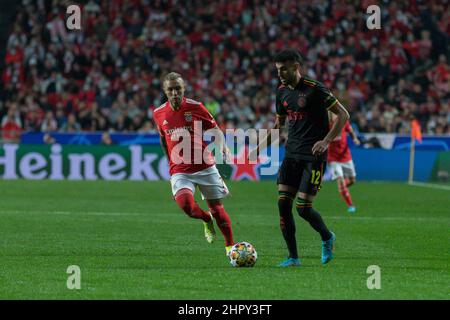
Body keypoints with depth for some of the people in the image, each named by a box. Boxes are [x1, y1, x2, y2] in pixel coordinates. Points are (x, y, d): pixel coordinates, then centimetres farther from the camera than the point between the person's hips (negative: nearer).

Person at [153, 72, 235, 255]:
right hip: (179, 171, 1)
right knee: (185, 204, -24)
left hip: (205, 167, -1)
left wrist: (222, 148, -14)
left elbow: (215, 130, 2)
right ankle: (206, 220, 9)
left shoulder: (195, 107, -5)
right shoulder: (159, 114, 1)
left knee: (216, 207, 3)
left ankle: (230, 245, 22)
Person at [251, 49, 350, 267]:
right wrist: (260, 146, 12)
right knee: (283, 204, -5)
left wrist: (326, 141, -20)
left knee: (303, 208, -10)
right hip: (292, 154, 7)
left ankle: (327, 238, 20)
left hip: (313, 156, -6)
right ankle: (293, 257, 4)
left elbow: (343, 115, -10)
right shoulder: (282, 92, 9)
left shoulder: (314, 89, -13)